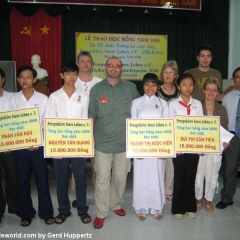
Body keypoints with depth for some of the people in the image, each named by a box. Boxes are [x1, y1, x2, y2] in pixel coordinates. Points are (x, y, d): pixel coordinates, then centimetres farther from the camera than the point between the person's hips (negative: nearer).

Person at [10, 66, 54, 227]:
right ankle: (26, 213, 26)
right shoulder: (13, 99, 2)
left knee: (42, 180, 6)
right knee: (23, 181, 11)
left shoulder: (43, 99, -2)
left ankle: (46, 212, 21)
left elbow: (47, 124, -1)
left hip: (39, 146, -1)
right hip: (20, 146, 2)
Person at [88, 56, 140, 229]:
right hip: (103, 143, -1)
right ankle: (101, 212, 19)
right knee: (102, 179, 3)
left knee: (120, 178, 14)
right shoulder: (96, 89, 1)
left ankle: (116, 204, 36)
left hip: (124, 143, 2)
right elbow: (91, 116, 2)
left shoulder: (130, 88, 2)